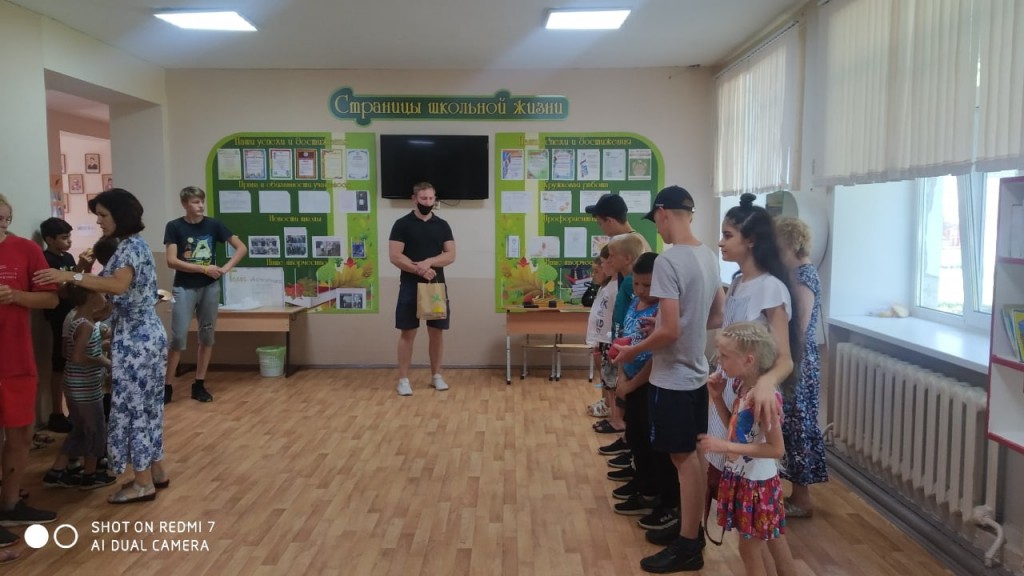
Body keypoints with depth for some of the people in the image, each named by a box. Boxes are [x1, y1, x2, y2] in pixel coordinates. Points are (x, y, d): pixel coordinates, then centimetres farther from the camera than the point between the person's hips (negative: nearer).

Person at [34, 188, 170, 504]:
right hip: (146, 334, 10)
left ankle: (143, 483, 6)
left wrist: (72, 276, -35)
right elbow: (121, 290, 14)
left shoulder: (130, 247, -15)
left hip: (135, 338, -10)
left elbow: (119, 285, -33)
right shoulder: (134, 244, 15)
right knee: (146, 405, 15)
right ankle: (156, 472, 23)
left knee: (132, 406, -2)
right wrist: (86, 276, 7)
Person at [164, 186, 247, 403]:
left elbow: (241, 248, 3)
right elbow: (171, 261, -12)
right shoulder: (174, 227, -5)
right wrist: (204, 268, -16)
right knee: (178, 337, -6)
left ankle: (199, 384, 17)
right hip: (184, 288, -3)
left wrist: (226, 268, -10)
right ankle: (167, 386, 4)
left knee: (207, 335, 7)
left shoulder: (213, 224, 0)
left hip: (210, 287, 3)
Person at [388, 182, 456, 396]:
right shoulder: (402, 224, -2)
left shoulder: (442, 225, 8)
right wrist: (419, 269, -17)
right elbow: (395, 256, -9)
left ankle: (437, 375, 19)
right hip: (410, 286, -3)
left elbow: (451, 255, 0)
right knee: (408, 332, 0)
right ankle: (403, 379, 6)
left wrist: (429, 262, -16)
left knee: (437, 332, 8)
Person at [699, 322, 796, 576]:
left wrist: (726, 446, -30)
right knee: (771, 541, 23)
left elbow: (777, 449, -27)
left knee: (749, 548, 8)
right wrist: (717, 396, 0)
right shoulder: (742, 387, -1)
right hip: (742, 478, 8)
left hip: (757, 482, -8)